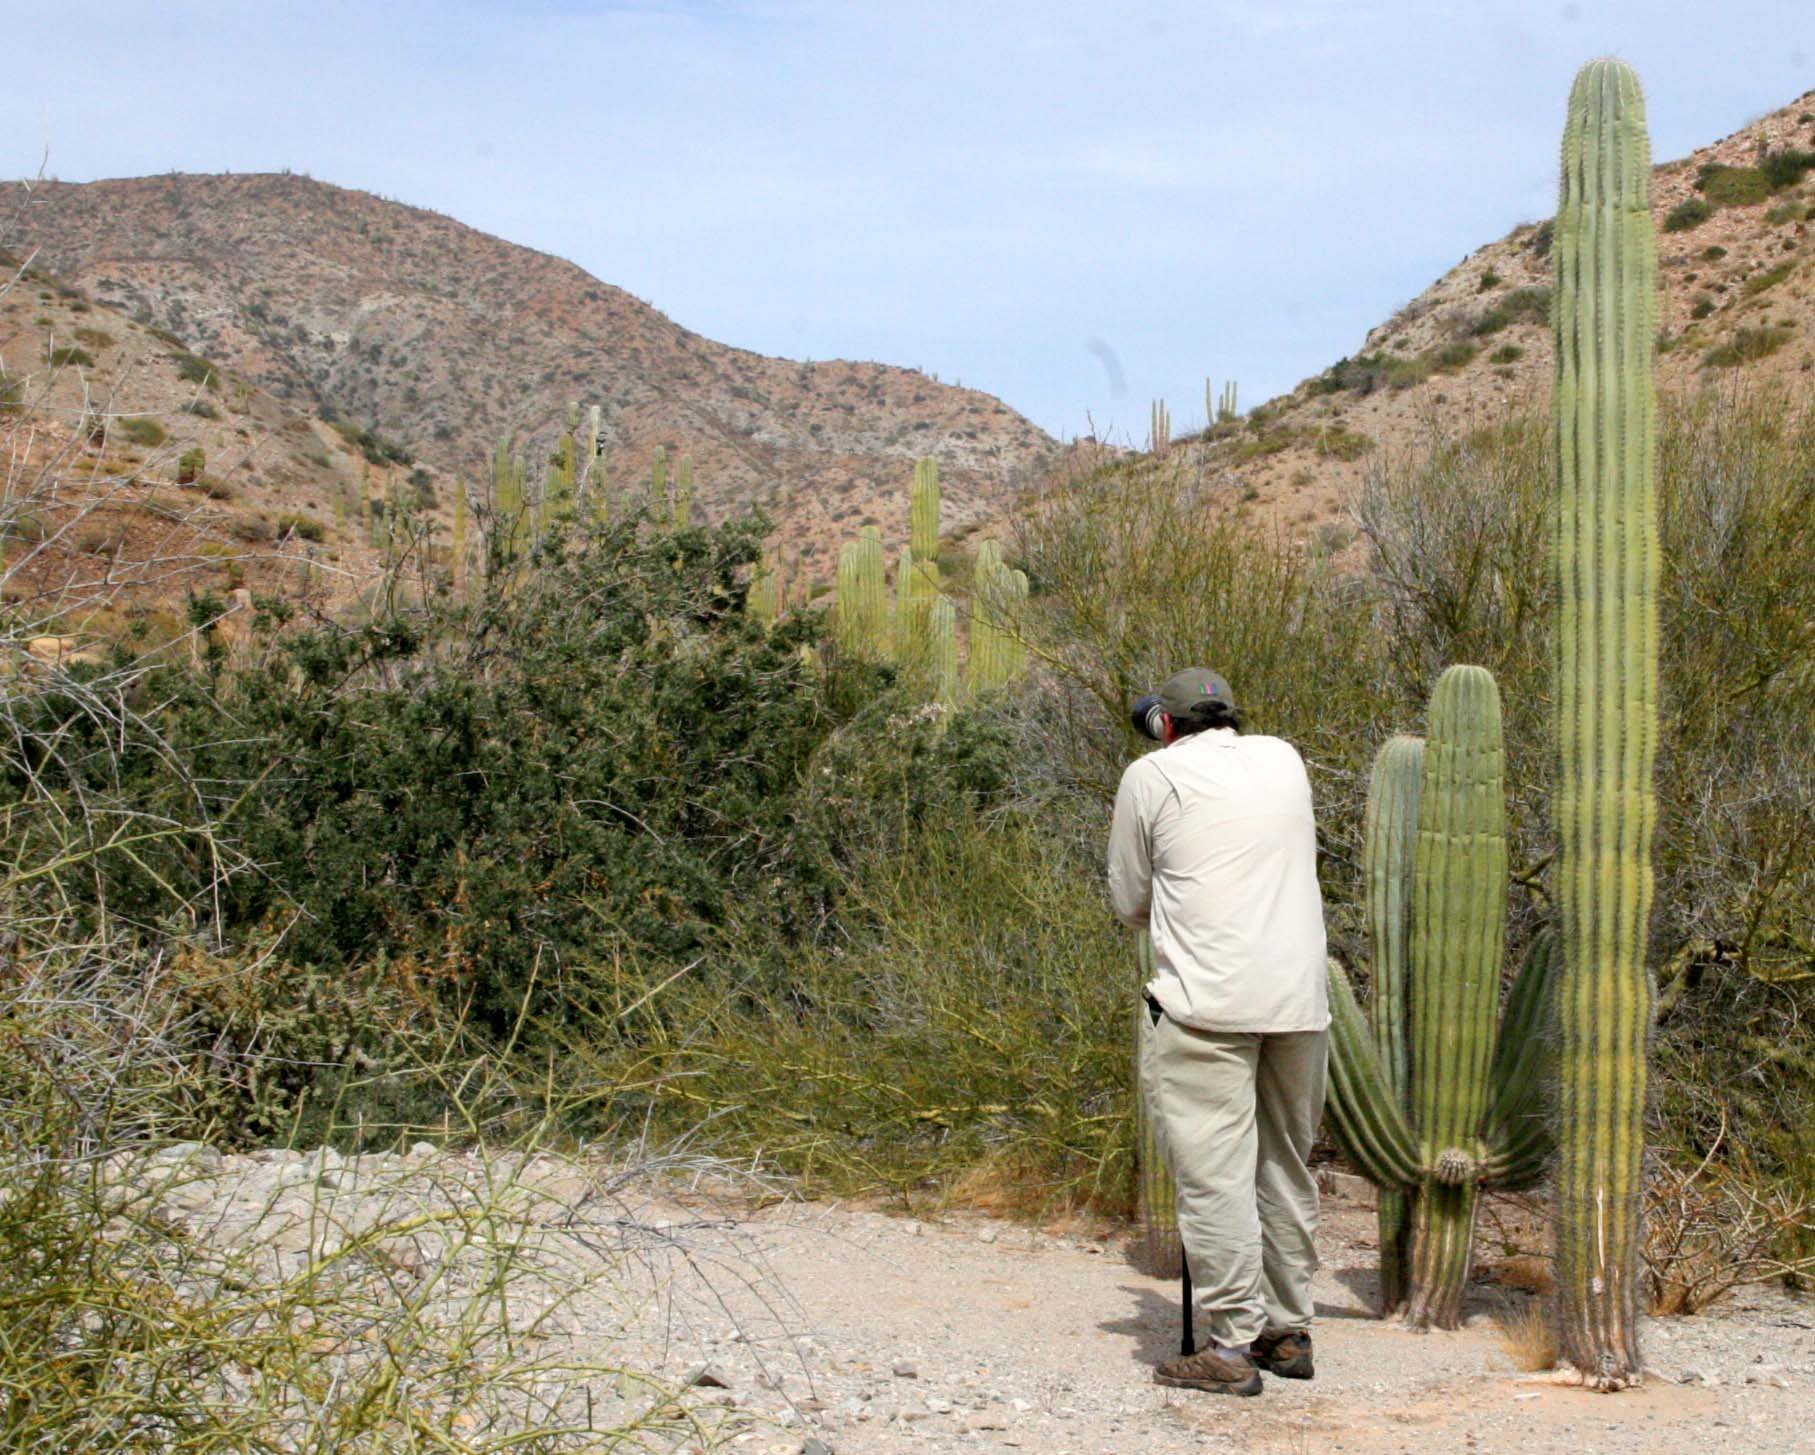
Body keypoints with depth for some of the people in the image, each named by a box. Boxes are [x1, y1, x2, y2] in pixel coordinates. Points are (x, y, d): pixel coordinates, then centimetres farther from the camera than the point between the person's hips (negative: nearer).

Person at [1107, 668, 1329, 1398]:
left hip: (1204, 1002, -5)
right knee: (1287, 1168, 14)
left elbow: (1130, 901, 8)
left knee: (1214, 1175, -3)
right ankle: (1289, 1332, 21)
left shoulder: (1153, 775, 2)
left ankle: (1233, 1346, -4)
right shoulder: (1284, 759, 14)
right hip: (1301, 1001, 5)